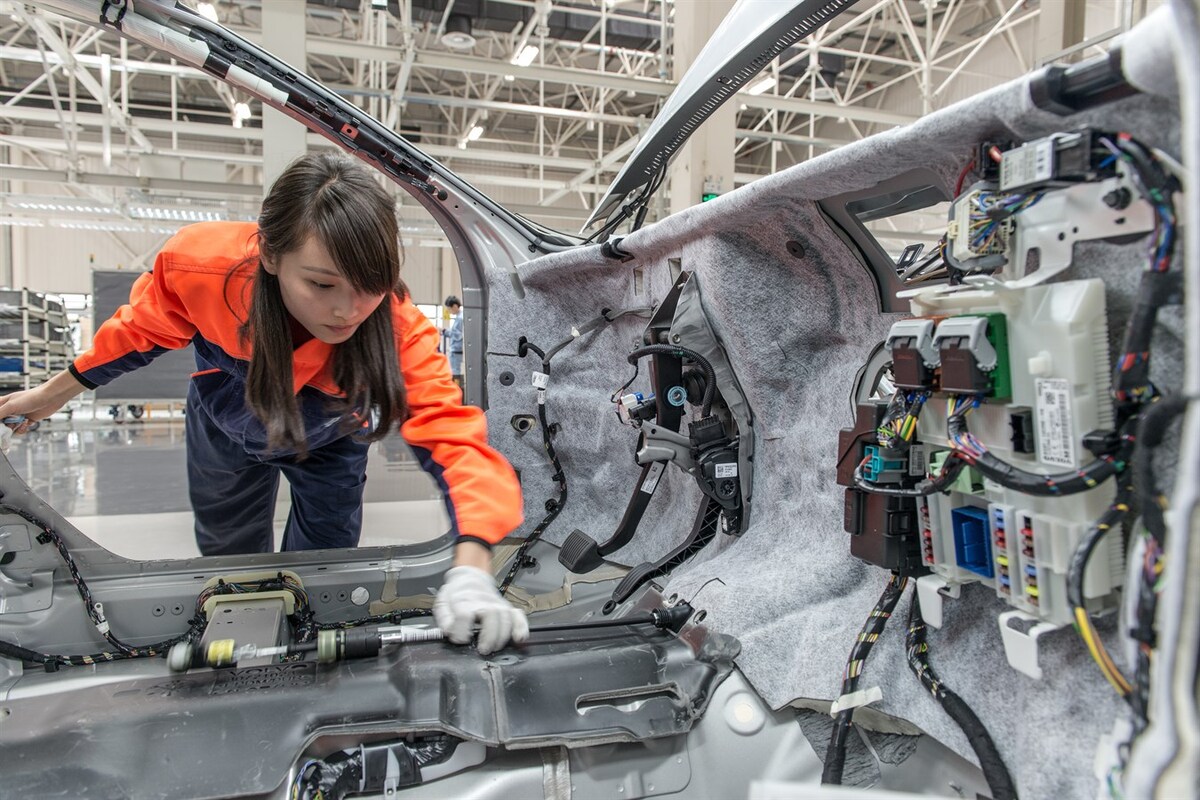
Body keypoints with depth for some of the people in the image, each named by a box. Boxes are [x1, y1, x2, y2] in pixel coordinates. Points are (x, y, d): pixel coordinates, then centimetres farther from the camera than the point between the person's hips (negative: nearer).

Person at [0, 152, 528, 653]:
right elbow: (140, 331, -15)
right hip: (225, 430, 2)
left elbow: (453, 437, -50)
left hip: (328, 442, -1)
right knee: (229, 562, 22)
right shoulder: (202, 262, -38)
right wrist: (53, 394, 1)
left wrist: (470, 571, -66)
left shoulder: (397, 328, -42)